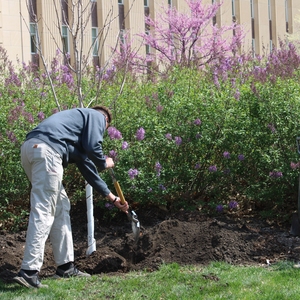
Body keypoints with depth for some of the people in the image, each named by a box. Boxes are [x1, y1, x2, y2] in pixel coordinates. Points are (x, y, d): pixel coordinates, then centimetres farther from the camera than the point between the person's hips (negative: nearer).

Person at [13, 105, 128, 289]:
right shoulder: (97, 117, 16)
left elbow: (86, 166, 41)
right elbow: (93, 147, -2)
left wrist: (111, 197, 46)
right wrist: (104, 163, 20)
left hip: (30, 147, 9)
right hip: (47, 149, -9)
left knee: (60, 207, 17)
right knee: (43, 212, -10)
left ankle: (66, 266, 19)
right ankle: (29, 272, -16)